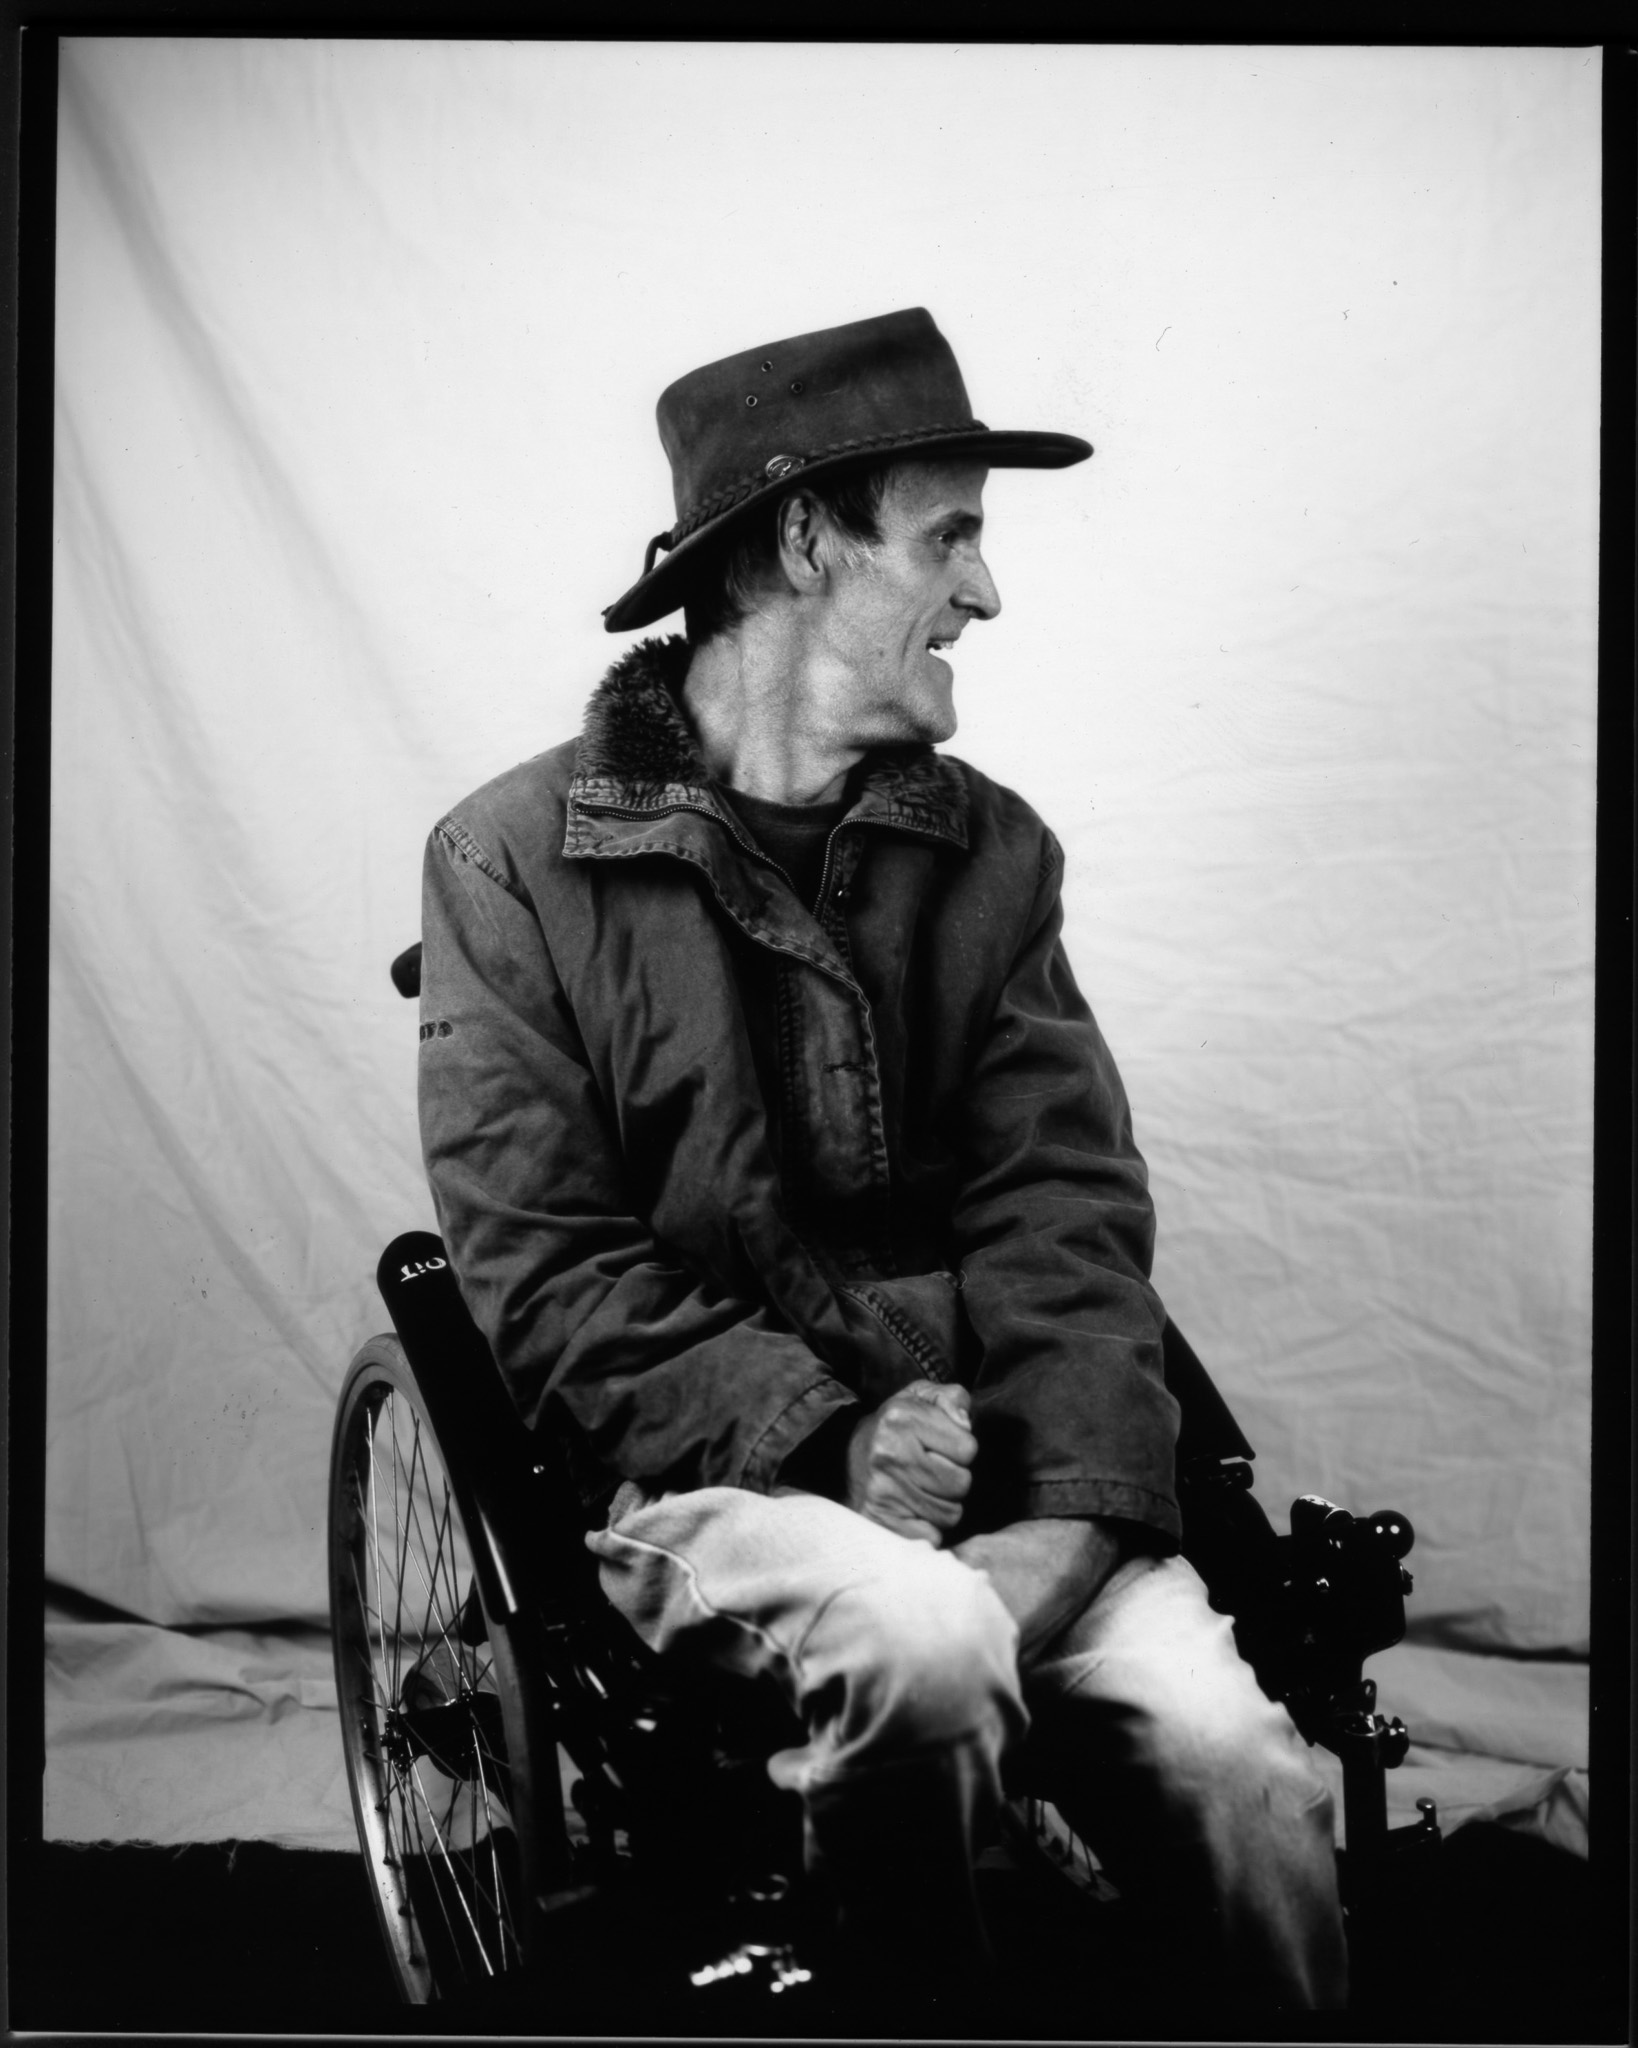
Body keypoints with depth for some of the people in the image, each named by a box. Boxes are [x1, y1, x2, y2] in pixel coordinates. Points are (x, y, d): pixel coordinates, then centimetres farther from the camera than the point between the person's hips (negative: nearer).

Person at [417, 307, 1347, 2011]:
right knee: (920, 1639, -33)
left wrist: (1076, 1518, -15)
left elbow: (1071, 1212, 1)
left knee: (1242, 1771, -21)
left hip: (978, 1451, 3)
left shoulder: (988, 851, 10)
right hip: (697, 1468, -3)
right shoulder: (513, 860, -2)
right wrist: (826, 1444, -18)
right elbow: (548, 1277, -7)